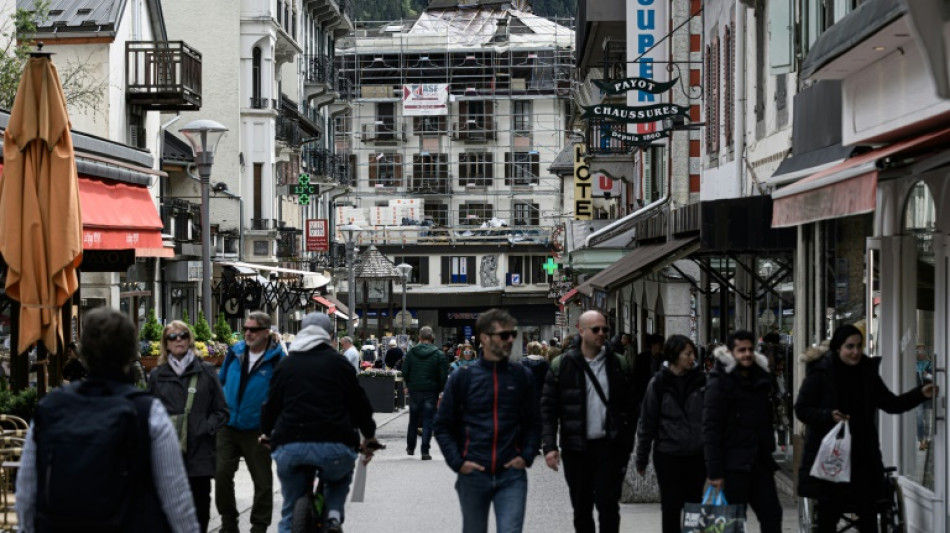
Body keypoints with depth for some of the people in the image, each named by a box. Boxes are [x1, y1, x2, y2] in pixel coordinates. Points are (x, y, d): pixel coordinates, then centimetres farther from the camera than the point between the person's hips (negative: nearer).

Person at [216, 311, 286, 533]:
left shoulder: (277, 359, -8)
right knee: (221, 474, -5)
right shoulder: (234, 352, 4)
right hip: (228, 428, 3)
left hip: (257, 430, -3)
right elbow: (221, 382, 18)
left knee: (262, 481, 5)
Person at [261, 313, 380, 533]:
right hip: (333, 446, -2)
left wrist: (267, 433, 39)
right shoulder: (338, 362, 8)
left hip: (289, 447, 2)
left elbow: (271, 405, 19)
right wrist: (369, 437, 26)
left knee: (290, 513, 17)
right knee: (341, 478, 32)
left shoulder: (285, 364, 15)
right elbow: (359, 402, 11)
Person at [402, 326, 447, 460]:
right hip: (431, 392, -2)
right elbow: (443, 375, -7)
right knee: (428, 421, 1)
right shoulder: (439, 354, -6)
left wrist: (408, 386, 17)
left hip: (414, 390, 2)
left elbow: (405, 371, 1)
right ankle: (425, 451, -4)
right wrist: (440, 390, 7)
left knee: (413, 420, 17)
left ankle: (410, 448, 28)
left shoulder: (411, 352, -1)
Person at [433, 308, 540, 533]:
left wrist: (526, 456, -2)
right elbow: (443, 426, 4)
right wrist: (457, 462, -7)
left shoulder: (521, 376, 4)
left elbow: (533, 422, 12)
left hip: (511, 475, 0)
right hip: (473, 475, 0)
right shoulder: (463, 377, 0)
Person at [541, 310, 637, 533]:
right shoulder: (562, 365, -1)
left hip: (609, 447, 0)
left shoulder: (617, 364, 3)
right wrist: (549, 446, -11)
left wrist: (627, 444, 0)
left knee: (608, 505, -4)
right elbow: (548, 408, -2)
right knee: (581, 509, 10)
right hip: (576, 448, 0)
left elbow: (629, 407, 5)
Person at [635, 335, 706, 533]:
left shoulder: (700, 379, 1)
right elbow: (647, 422, -1)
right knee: (671, 509, 5)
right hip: (668, 455, -2)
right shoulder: (659, 383, -5)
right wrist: (641, 459, 0)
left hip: (697, 456, 2)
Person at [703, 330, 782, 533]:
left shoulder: (761, 378, 14)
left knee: (772, 514, 4)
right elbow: (711, 428, -14)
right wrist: (714, 471, -19)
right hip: (734, 463, -7)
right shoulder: (719, 382, -8)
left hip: (760, 461, 7)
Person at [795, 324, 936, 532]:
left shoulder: (867, 372, 7)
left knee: (868, 515, 4)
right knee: (828, 515, 3)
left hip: (863, 456, 4)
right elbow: (801, 409, -6)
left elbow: (891, 404, 8)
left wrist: (921, 394, -5)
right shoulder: (820, 373, -7)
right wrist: (828, 416, -23)